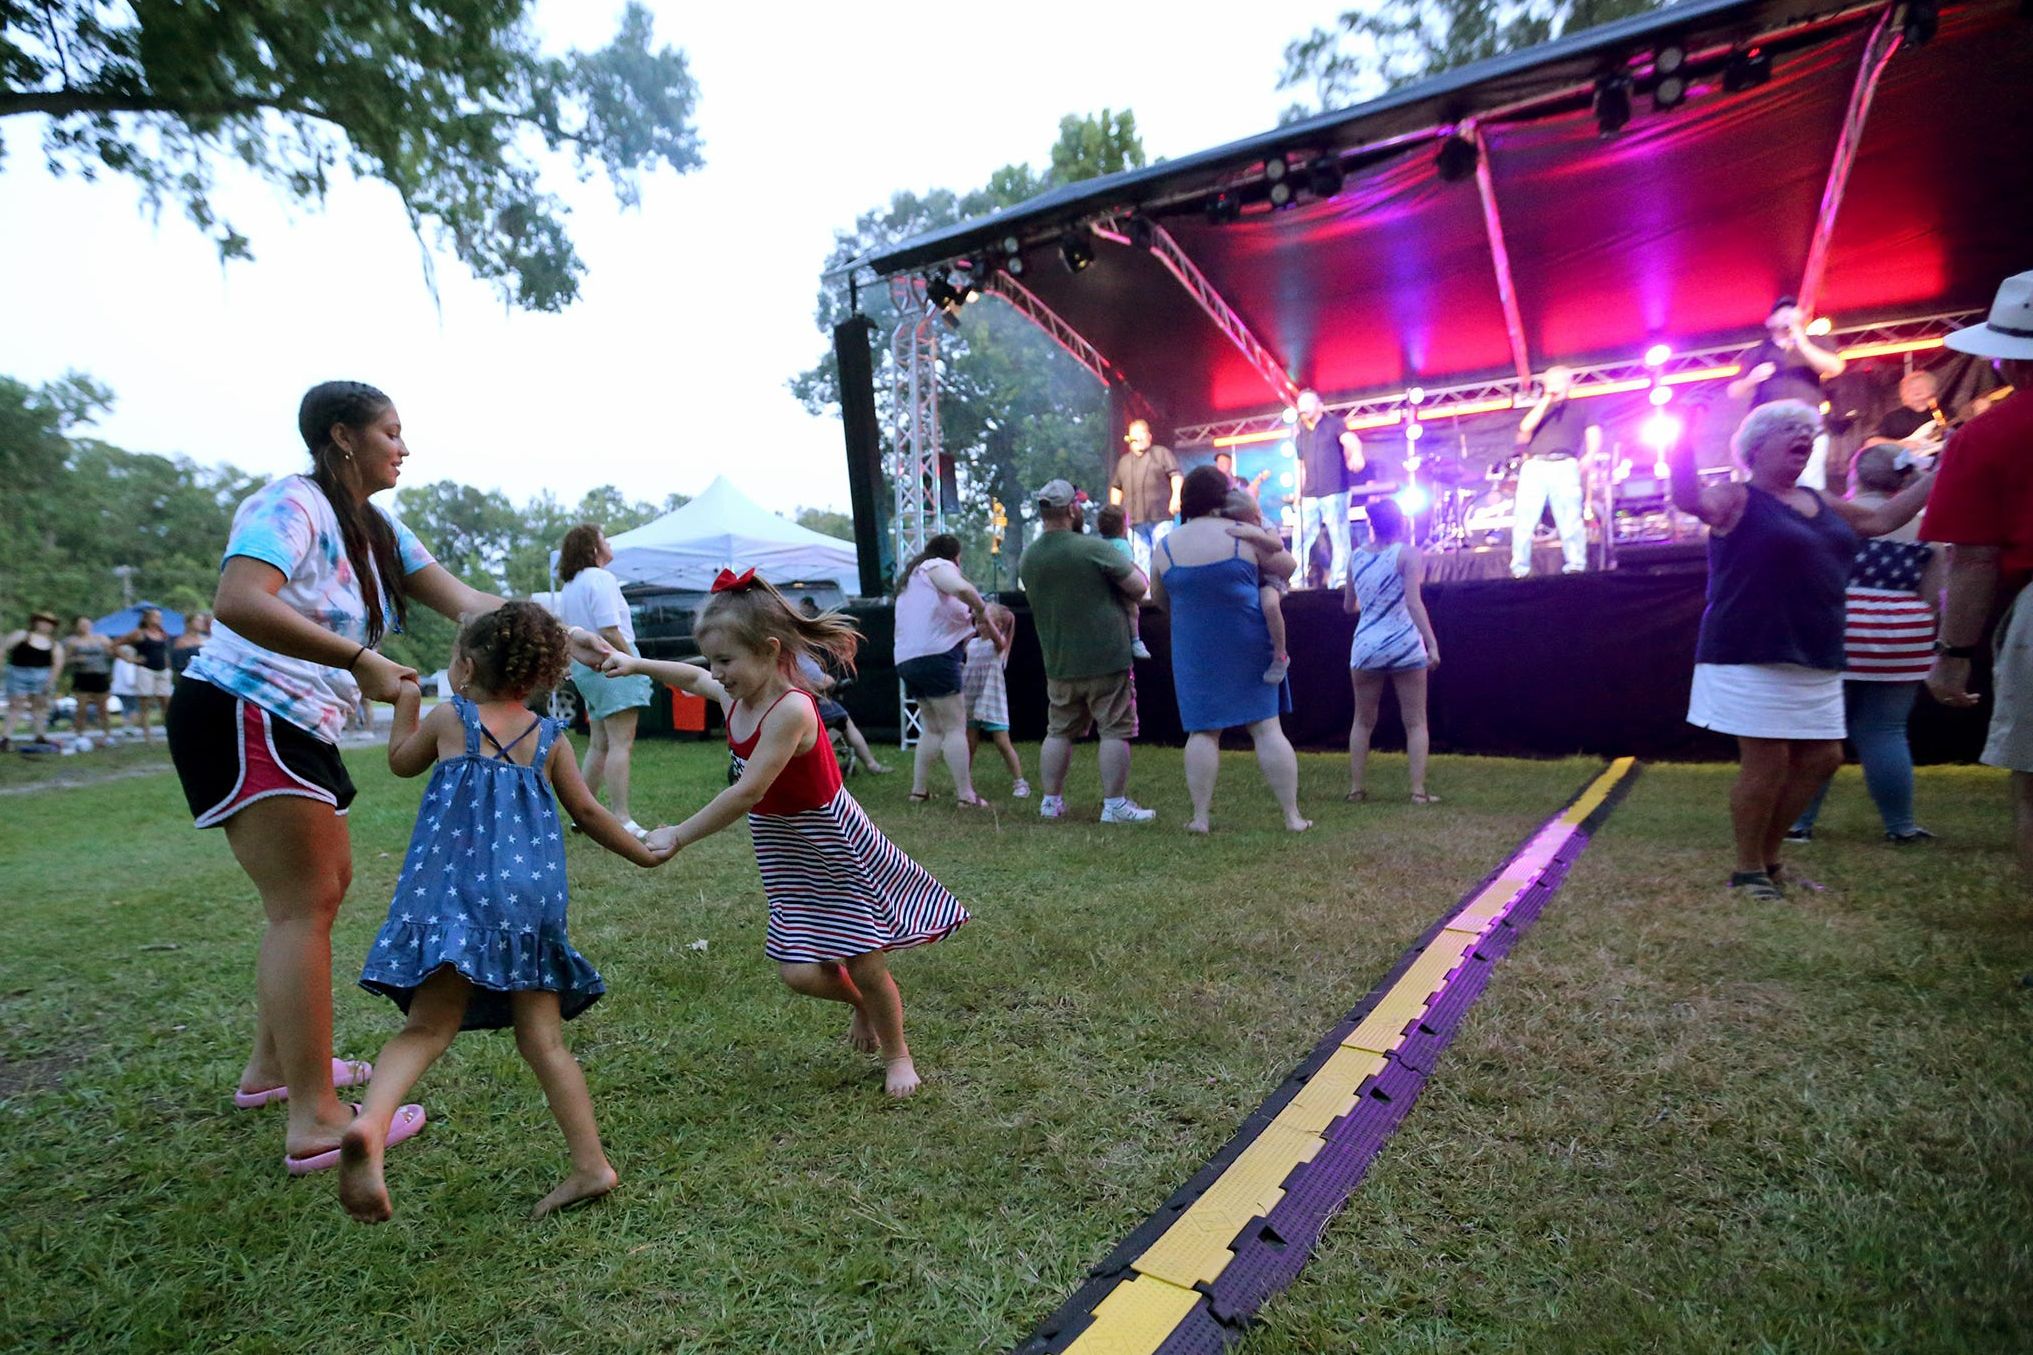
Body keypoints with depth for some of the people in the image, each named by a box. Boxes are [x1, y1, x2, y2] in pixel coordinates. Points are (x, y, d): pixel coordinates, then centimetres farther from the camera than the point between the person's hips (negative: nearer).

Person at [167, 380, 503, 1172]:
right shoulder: (291, 504, -14)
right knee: (305, 904, -10)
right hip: (242, 716, -10)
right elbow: (237, 601, -30)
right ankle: (315, 1122, -5)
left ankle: (272, 1066, 32)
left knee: (324, 888, 18)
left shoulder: (376, 532, 13)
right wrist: (361, 661, -33)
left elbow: (466, 602, 6)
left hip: (301, 729, 10)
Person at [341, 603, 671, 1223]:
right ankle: (590, 1164, 6)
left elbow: (401, 762, 29)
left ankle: (370, 1124, -34)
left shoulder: (448, 718, 11)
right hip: (532, 896, 2)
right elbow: (587, 812, 17)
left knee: (426, 1028, -6)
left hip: (452, 888, -1)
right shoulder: (549, 737, 14)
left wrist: (405, 702, 44)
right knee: (543, 1039, 8)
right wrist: (642, 853, 30)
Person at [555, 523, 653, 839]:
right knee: (621, 744, -9)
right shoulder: (601, 579, -11)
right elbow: (609, 631, -19)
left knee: (599, 744, 16)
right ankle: (622, 820, -10)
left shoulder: (568, 587, 17)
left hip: (584, 666, 9)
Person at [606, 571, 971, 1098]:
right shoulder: (734, 696, -3)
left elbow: (748, 792, -30)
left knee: (866, 965, 5)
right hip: (786, 856, 7)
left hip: (834, 849, -7)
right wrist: (637, 664, 13)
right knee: (800, 972, 3)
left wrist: (678, 836, -23)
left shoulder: (790, 709, -29)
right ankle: (861, 1005, 37)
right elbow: (694, 679, 22)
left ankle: (897, 1054, 33)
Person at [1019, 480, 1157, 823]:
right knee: (1115, 731, 2)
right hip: (1106, 659, -6)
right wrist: (1129, 568, 9)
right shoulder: (1095, 549, -15)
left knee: (1059, 731, 14)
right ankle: (1115, 804, 3)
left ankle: (1050, 801, 19)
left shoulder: (1027, 559, 4)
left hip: (1058, 663, 6)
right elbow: (1139, 587, -12)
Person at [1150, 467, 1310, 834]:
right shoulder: (1245, 536, -5)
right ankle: (1292, 816, 5)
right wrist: (1268, 541, 26)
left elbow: (1159, 600, 11)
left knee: (1202, 730, 7)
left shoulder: (1166, 547, -1)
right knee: (1266, 727, 2)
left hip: (1195, 651, 1)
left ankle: (1200, 816, 5)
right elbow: (1287, 566, 8)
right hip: (1248, 647, -1)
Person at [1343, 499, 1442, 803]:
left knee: (1363, 721, 13)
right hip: (1405, 646, -3)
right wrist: (1432, 643, -14)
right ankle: (1418, 790, 0)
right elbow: (1413, 603, -15)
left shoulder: (1357, 556, 7)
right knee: (1415, 722, 6)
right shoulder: (1408, 552, -5)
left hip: (1365, 645, 3)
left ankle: (1355, 789, 13)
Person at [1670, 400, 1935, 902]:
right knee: (1765, 764, -6)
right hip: (1752, 658, -8)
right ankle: (1749, 871, 10)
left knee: (1821, 758, 10)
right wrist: (1681, 438, -38)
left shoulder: (1821, 503, 17)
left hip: (1814, 661, 8)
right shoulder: (1737, 500, -6)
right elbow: (1689, 498, -26)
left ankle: (1768, 855, 26)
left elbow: (1884, 518, 29)